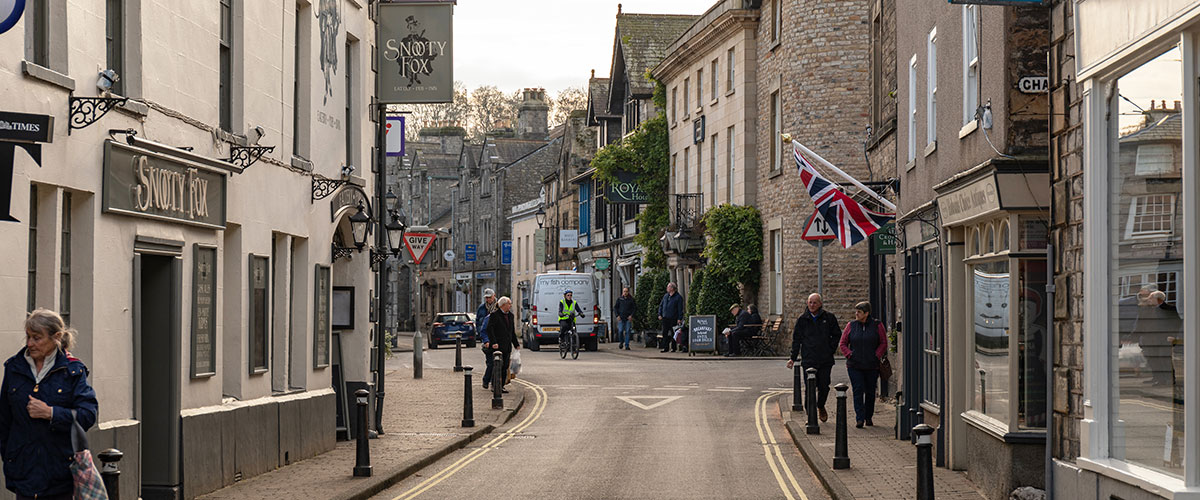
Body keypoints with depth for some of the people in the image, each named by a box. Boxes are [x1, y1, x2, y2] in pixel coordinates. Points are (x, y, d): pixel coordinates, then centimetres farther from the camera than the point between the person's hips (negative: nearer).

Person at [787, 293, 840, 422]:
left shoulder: (829, 318, 4)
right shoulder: (802, 320, 6)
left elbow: (836, 335, 12)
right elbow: (796, 339, 8)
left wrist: (831, 350, 2)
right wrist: (793, 358, 3)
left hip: (825, 360, 0)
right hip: (808, 360, 0)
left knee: (824, 387, 2)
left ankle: (821, 407, 31)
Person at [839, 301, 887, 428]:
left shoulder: (877, 326, 0)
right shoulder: (851, 326, 4)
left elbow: (883, 343, 4)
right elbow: (843, 344, 8)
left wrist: (877, 356, -8)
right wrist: (849, 355, -6)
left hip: (872, 366, 0)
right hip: (854, 366, 0)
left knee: (870, 392, 7)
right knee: (858, 391, -11)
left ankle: (868, 418, 22)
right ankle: (859, 419, -15)